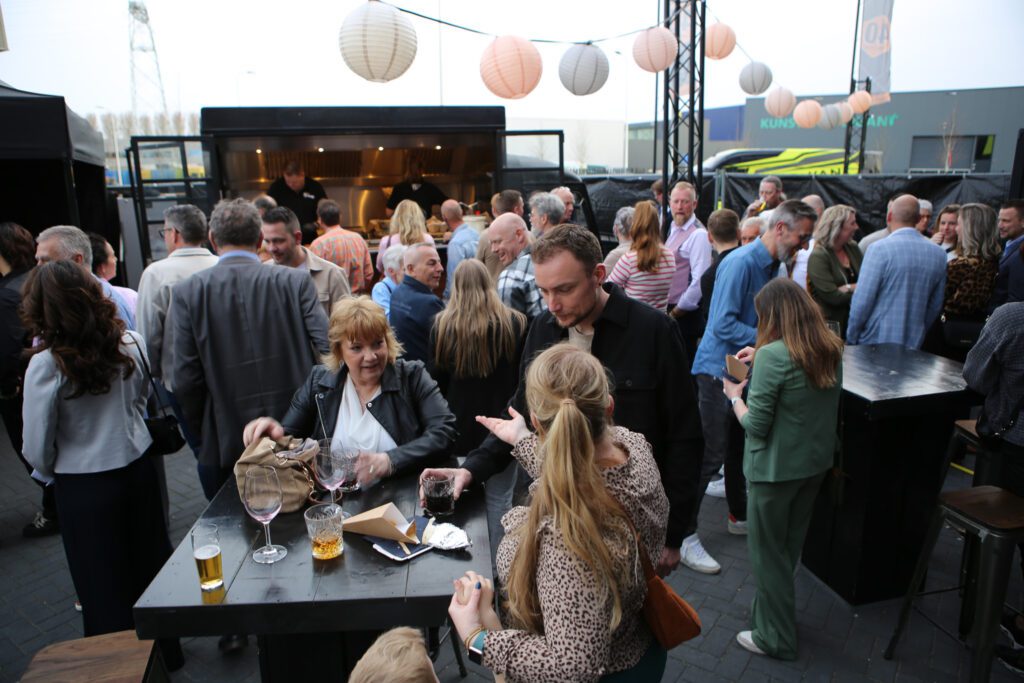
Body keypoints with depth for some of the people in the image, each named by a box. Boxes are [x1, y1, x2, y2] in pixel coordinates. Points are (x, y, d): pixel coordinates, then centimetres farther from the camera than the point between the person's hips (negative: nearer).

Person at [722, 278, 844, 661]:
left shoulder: (773, 355, -24)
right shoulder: (831, 350, -1)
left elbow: (756, 425, -21)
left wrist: (735, 396, -3)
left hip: (777, 468, -8)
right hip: (817, 461, 8)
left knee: (768, 550, 10)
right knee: (791, 544, 23)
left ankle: (775, 637, 25)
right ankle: (776, 614, 43)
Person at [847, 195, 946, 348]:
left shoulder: (879, 248, -14)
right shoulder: (938, 254, 3)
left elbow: (862, 300, -15)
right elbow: (935, 305, 10)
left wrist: (851, 338, -5)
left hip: (874, 342, -4)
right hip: (913, 344, 4)